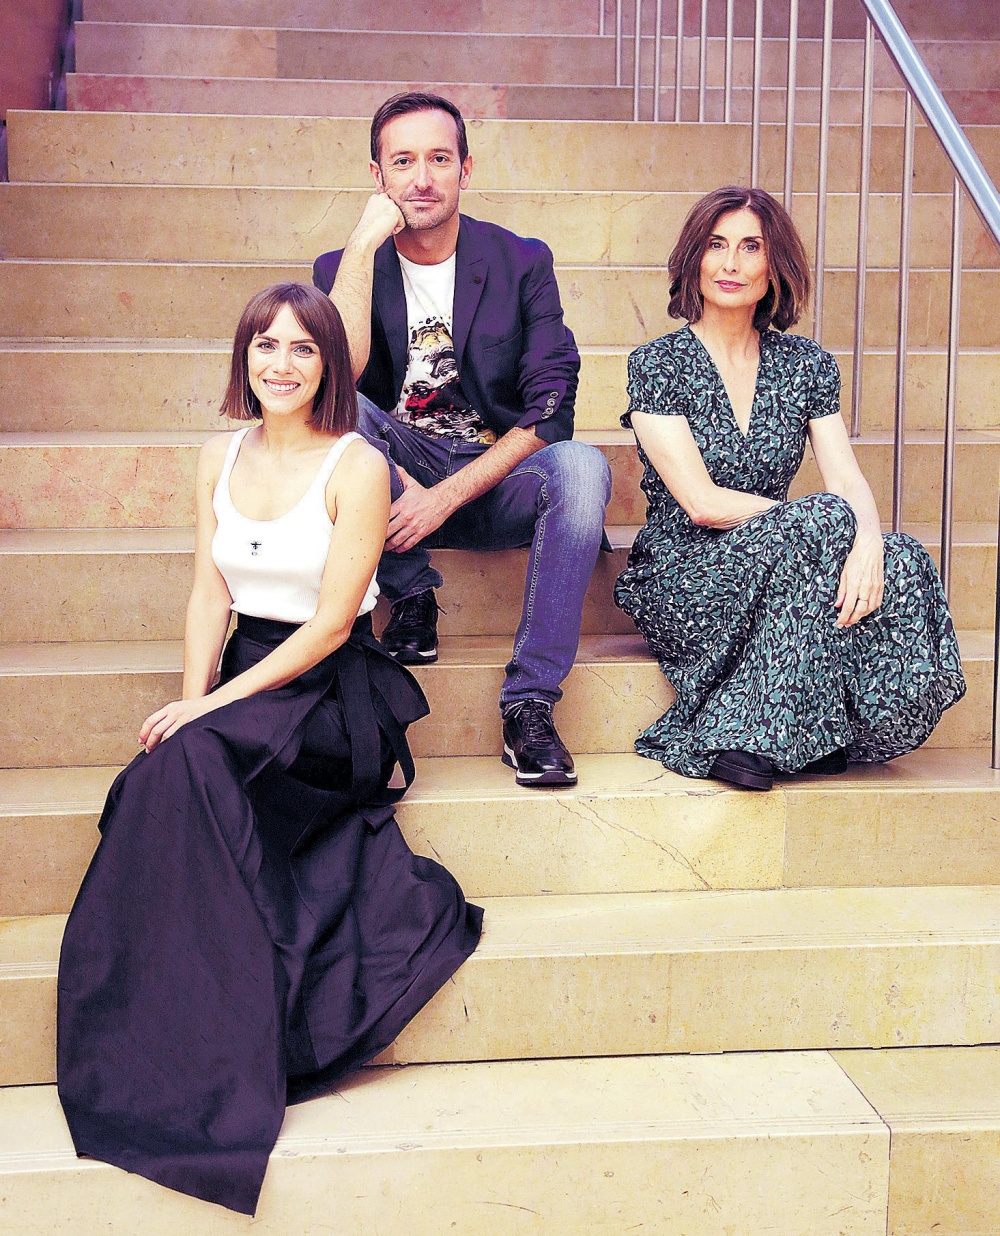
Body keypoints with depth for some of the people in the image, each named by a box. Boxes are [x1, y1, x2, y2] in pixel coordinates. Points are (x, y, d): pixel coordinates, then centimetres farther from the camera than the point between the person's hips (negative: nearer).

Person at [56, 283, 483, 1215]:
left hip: (333, 691, -5)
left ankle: (214, 1063, -24)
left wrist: (211, 708, -18)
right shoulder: (222, 457, 11)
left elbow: (330, 623, -12)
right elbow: (210, 594, 10)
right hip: (241, 683, 5)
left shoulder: (356, 467, -7)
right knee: (184, 759, -29)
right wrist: (191, 697, -8)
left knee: (189, 768, -32)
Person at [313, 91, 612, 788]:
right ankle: (412, 597, -13)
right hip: (395, 484, 0)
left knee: (581, 468, -32)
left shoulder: (522, 262, -1)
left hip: (493, 482, 0)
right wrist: (365, 245, -21)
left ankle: (531, 705, -27)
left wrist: (446, 496, -21)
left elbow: (549, 413, -10)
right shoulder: (343, 269, 0)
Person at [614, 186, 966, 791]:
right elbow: (702, 503, -13)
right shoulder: (658, 365, -4)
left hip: (778, 573, 4)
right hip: (681, 580, -4)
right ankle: (746, 738, -25)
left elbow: (850, 479, -4)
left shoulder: (807, 364, 9)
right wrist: (820, 520, -15)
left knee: (901, 564, -25)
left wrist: (868, 540, -26)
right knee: (825, 523, -30)